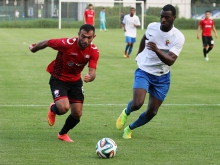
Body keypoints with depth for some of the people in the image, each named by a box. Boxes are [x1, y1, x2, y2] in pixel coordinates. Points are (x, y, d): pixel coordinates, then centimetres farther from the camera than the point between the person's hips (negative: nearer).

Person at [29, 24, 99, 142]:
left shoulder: (94, 51, -17)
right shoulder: (67, 44, -30)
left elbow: (92, 71, -23)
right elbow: (47, 43, -14)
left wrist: (90, 77, -48)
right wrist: (34, 48, 5)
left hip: (75, 81, 4)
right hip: (58, 79, -4)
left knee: (77, 114, 2)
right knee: (64, 108, -25)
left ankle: (63, 134, 34)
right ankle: (53, 109, 15)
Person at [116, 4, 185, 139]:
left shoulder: (178, 37, -19)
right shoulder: (152, 27, -9)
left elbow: (170, 61, -30)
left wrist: (157, 50, -46)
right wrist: (139, 55, 25)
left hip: (161, 77, 0)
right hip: (144, 71, 0)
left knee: (152, 112, 3)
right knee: (137, 104, -23)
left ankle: (130, 128, 31)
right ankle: (126, 113, 13)